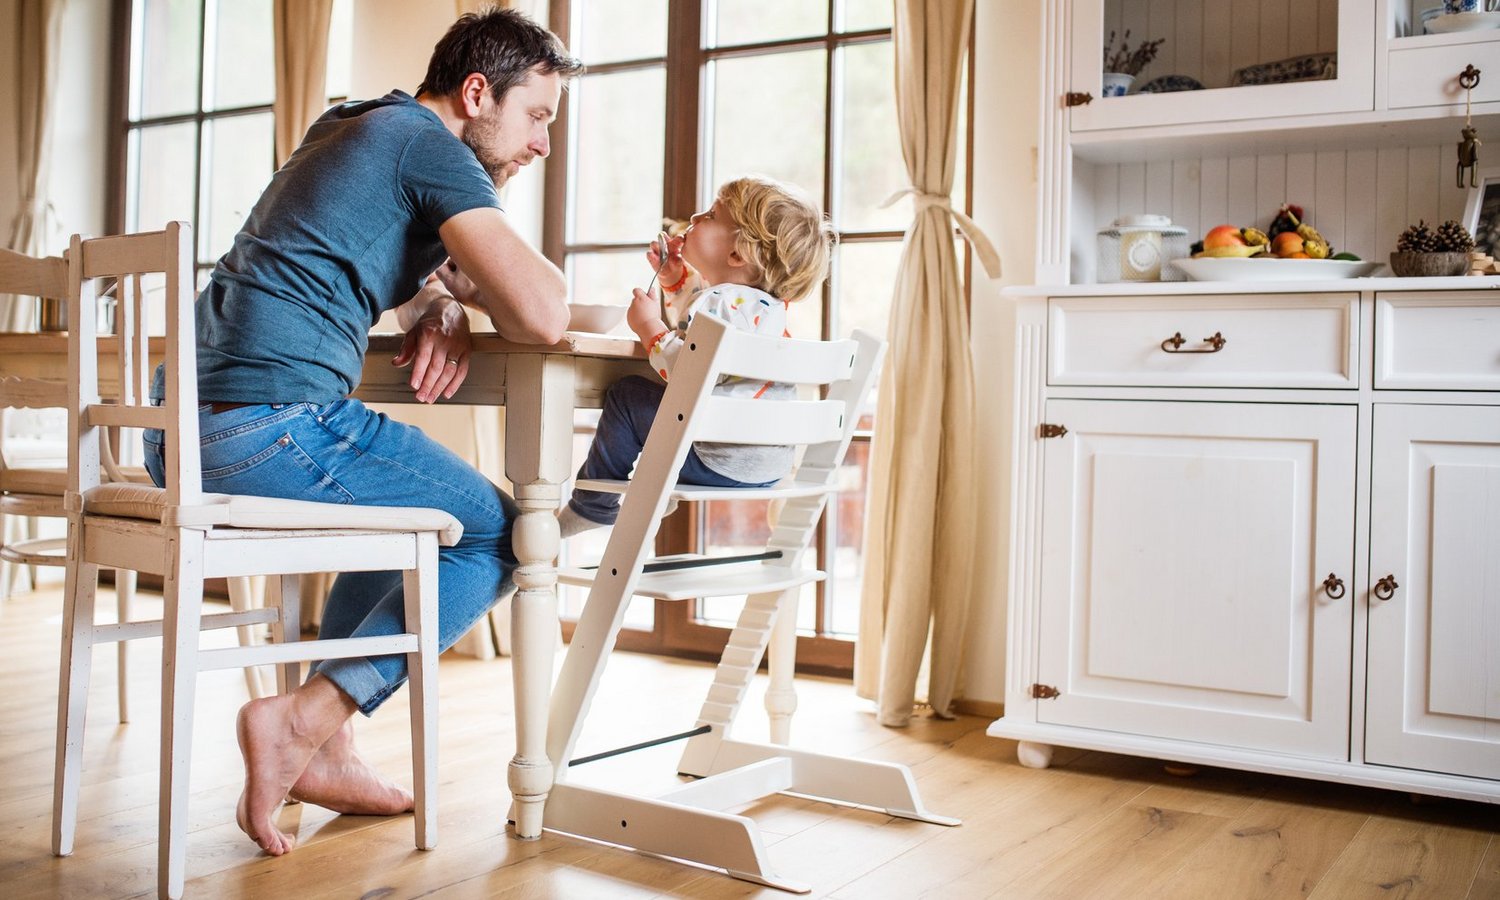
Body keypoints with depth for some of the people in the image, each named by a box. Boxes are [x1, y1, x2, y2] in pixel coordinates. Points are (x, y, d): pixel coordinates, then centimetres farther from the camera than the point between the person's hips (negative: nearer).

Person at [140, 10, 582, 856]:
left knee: (410, 502, 28)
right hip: (272, 424, -10)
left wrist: (444, 310, 13)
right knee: (499, 534, 2)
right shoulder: (430, 146, -6)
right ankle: (301, 720, -4)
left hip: (180, 432, 10)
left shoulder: (352, 128, 24)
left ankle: (326, 746, 20)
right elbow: (541, 316, -15)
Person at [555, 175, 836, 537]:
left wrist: (650, 326, -20)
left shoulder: (722, 303, -21)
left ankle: (593, 505, 17)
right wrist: (673, 277, 22)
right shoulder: (764, 303, 12)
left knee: (627, 395, 2)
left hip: (720, 463, -11)